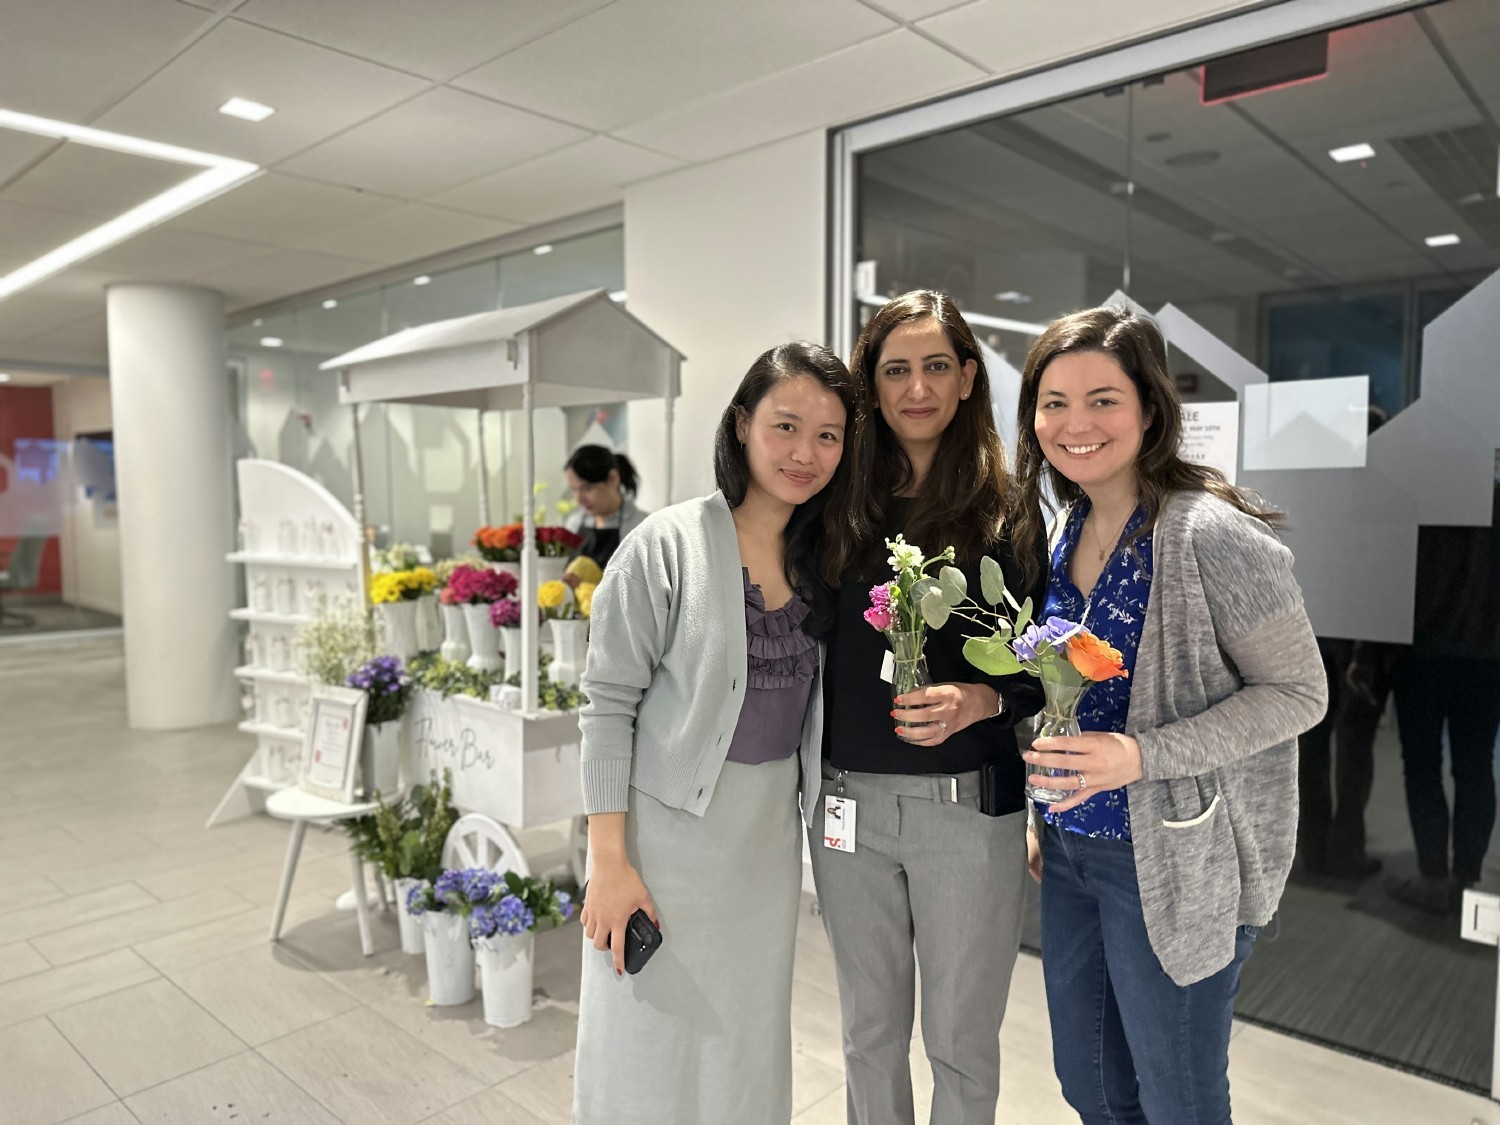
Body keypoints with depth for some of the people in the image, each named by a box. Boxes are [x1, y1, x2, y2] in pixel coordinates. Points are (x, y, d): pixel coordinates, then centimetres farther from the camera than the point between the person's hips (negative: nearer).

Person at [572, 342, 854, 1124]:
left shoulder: (820, 556, 4)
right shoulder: (667, 546, -14)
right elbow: (607, 705, -13)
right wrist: (609, 861, -14)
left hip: (770, 834, 5)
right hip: (670, 826, -5)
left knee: (748, 1053, 20)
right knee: (651, 1056, 9)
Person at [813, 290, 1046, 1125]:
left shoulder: (1010, 510, -5)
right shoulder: (842, 507, 2)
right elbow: (815, 647, 7)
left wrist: (979, 702, -20)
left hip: (970, 805, -2)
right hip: (849, 801, 3)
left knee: (962, 1040, 14)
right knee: (870, 1030, 20)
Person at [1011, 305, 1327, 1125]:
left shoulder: (1213, 535, -20)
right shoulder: (1064, 528, 3)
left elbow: (1298, 692, -15)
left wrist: (1142, 756, -26)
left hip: (1174, 863, -7)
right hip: (1070, 851, 7)